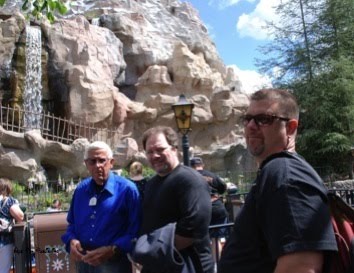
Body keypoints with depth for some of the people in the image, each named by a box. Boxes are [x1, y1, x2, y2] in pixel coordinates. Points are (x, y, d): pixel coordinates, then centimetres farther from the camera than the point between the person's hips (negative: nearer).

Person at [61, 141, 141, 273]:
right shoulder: (81, 189, 7)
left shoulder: (127, 189, -11)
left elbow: (135, 231, -13)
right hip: (83, 261, 5)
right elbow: (72, 222, 16)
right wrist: (71, 241, -4)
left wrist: (112, 250, -23)